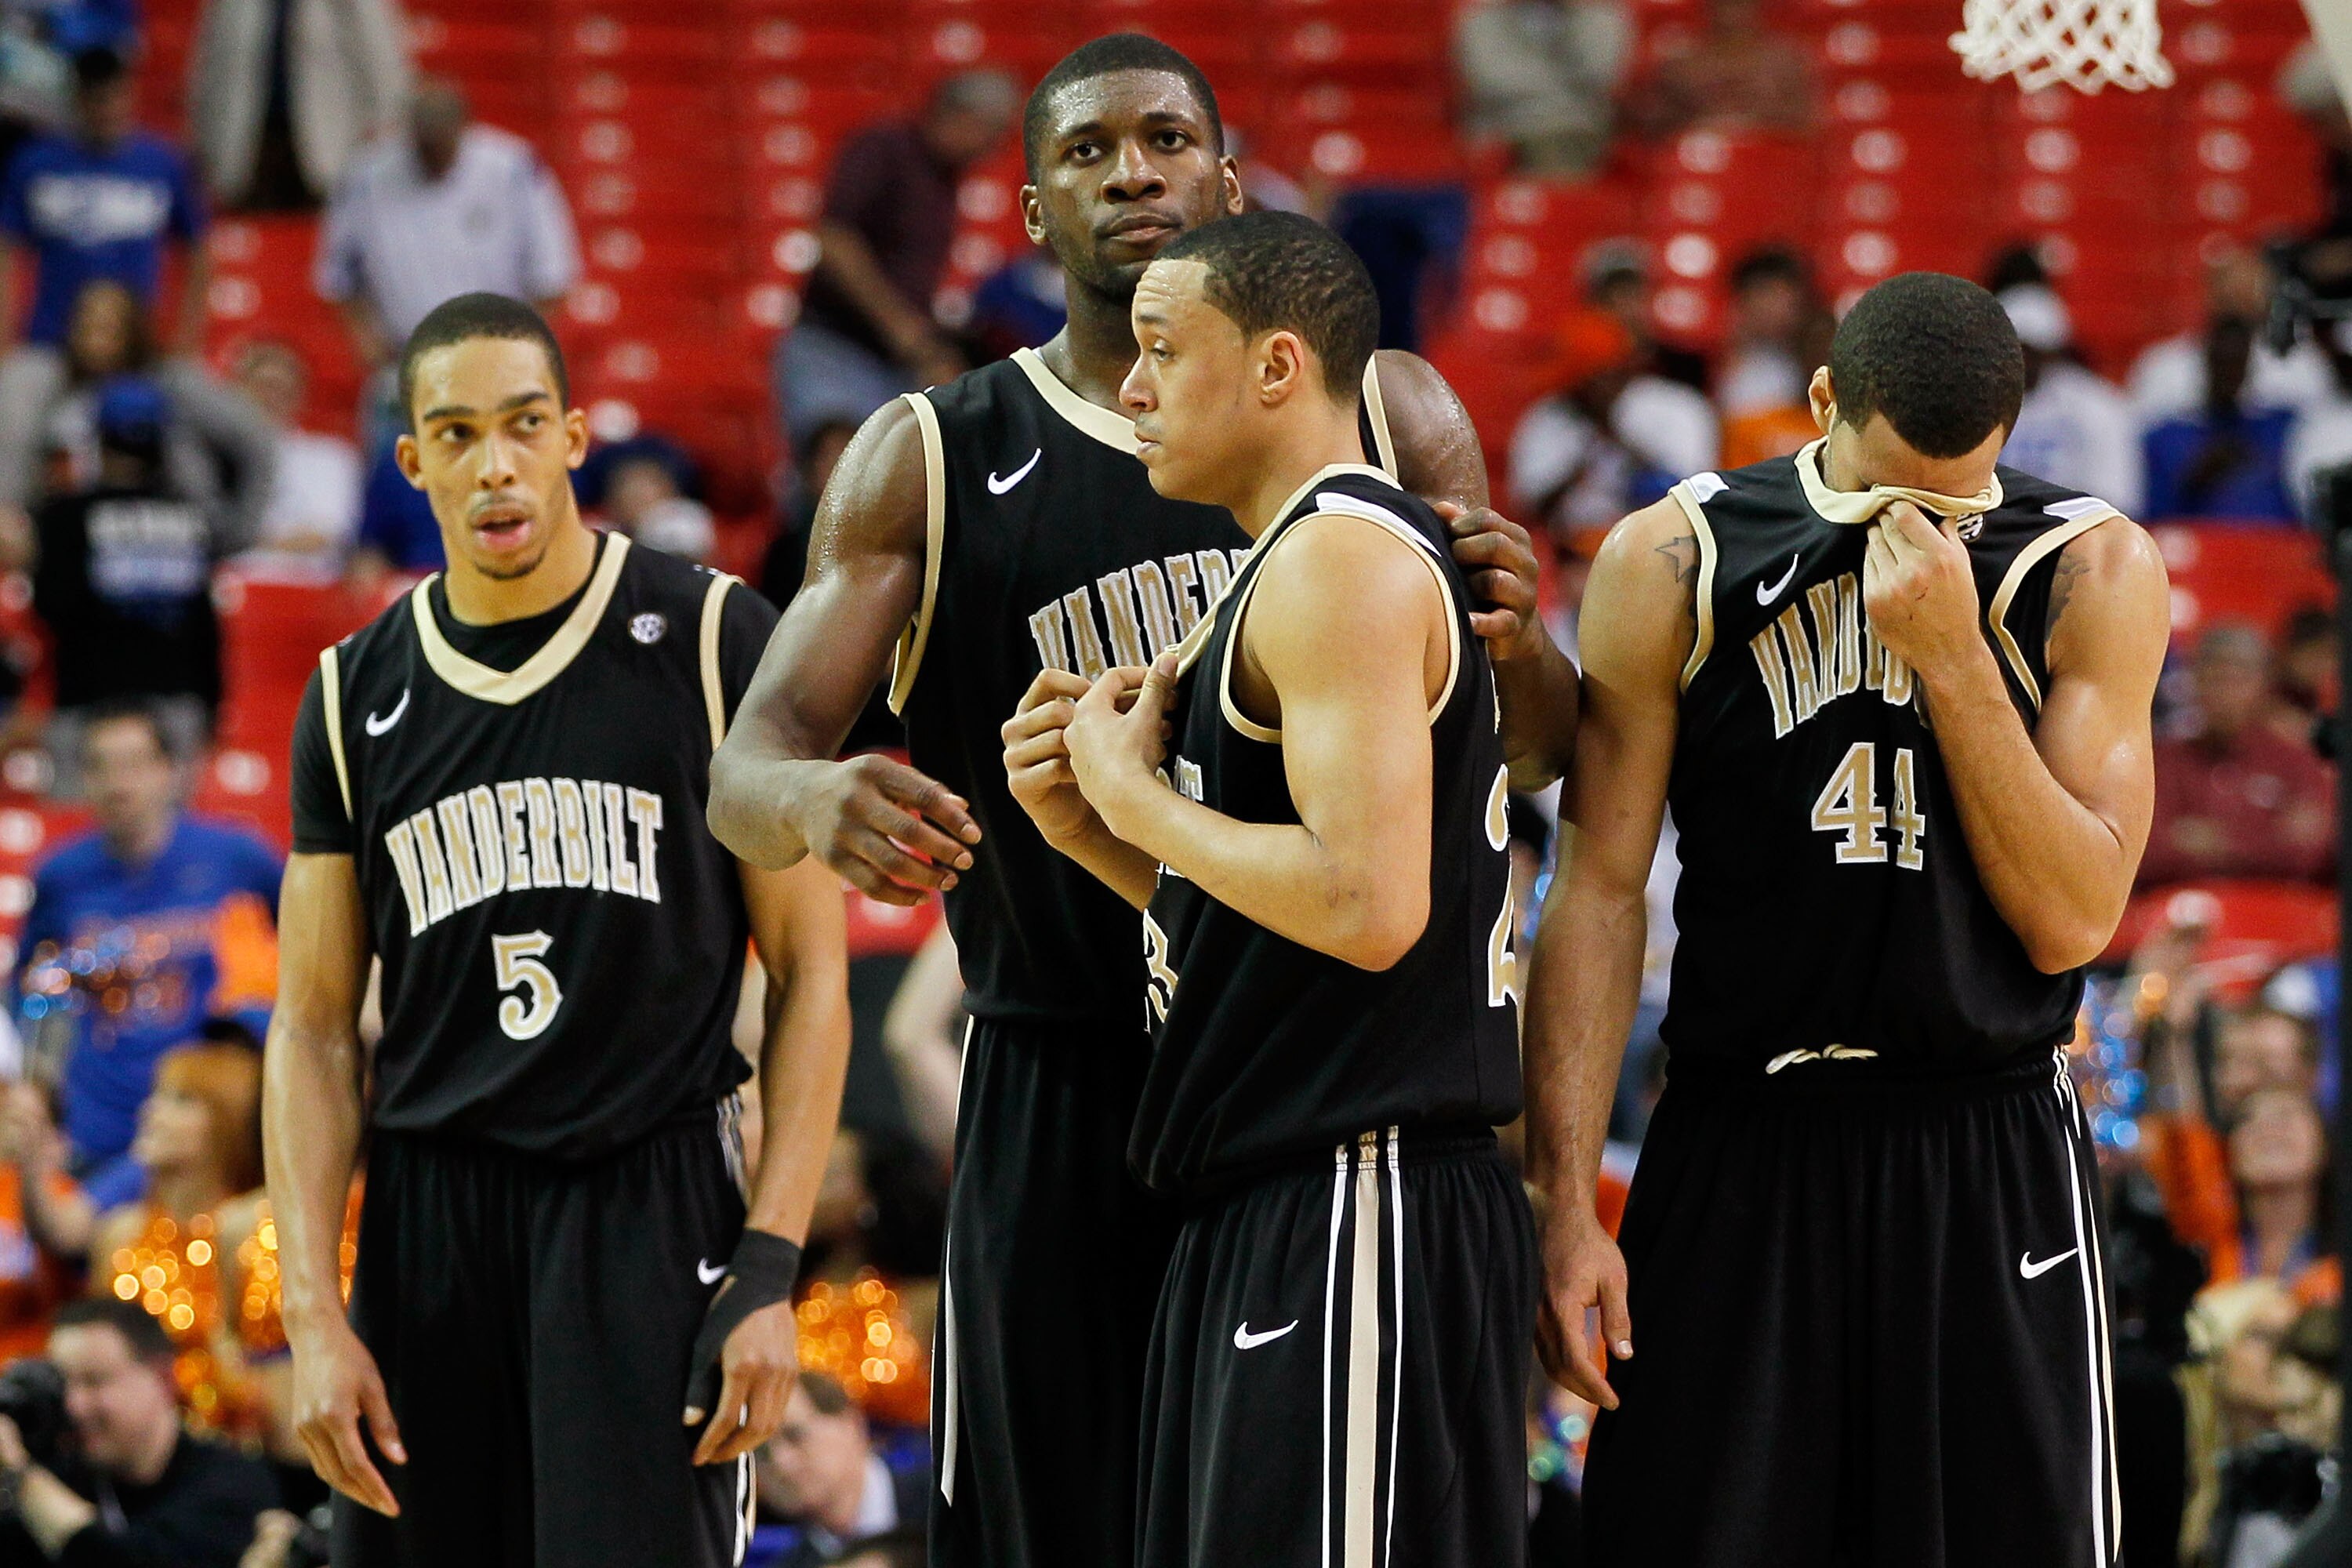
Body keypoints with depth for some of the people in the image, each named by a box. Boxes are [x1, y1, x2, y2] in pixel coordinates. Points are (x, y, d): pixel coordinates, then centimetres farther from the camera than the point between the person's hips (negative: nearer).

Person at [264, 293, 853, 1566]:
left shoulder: (711, 640, -2)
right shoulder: (359, 695, 8)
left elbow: (809, 971, -1)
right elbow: (315, 1028, 10)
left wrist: (770, 1270, -10)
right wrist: (314, 1316, -1)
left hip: (652, 1210, -3)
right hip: (430, 1216, 4)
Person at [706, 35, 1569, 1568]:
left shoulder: (1388, 417, 8)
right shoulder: (929, 463, 4)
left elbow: (1537, 756, 12)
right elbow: (748, 764, -4)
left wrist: (1517, 644, -13)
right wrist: (819, 800, -29)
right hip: (1064, 1100, -1)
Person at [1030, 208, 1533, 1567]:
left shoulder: (1343, 562, -12)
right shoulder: (1303, 565, 20)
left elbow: (1368, 905, -24)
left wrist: (1134, 792, -11)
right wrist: (1095, 831, 11)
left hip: (1354, 1225, -11)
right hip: (1273, 1217, 11)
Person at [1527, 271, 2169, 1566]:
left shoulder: (2089, 572, -2)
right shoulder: (1672, 564, -2)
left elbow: (2071, 919, -8)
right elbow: (1600, 892, -2)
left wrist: (1952, 653, -17)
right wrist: (1564, 1203, -7)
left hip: (1989, 1160, 0)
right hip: (1740, 1152, 0)